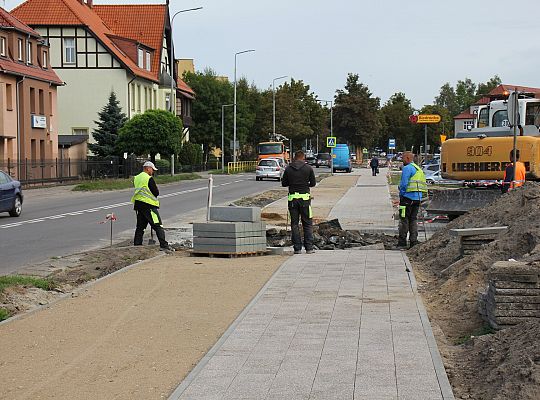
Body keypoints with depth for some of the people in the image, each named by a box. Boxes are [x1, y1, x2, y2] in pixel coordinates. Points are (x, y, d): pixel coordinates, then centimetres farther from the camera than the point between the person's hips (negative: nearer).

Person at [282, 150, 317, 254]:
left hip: (292, 198, 1)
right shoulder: (308, 168, -2)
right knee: (307, 224, 5)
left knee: (294, 224, 7)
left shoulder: (288, 169, 2)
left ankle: (297, 248, 4)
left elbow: (283, 183, 6)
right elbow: (313, 183, 2)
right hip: (305, 198, -1)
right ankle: (309, 248, 1)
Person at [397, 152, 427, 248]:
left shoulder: (407, 168, -10)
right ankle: (414, 241, 10)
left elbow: (404, 183, -17)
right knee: (413, 220, 12)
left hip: (408, 197, -8)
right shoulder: (419, 169, 18)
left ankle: (402, 241, -3)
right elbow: (423, 185, 19)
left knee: (404, 219, -3)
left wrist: (401, 194, -4)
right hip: (417, 198, 8)